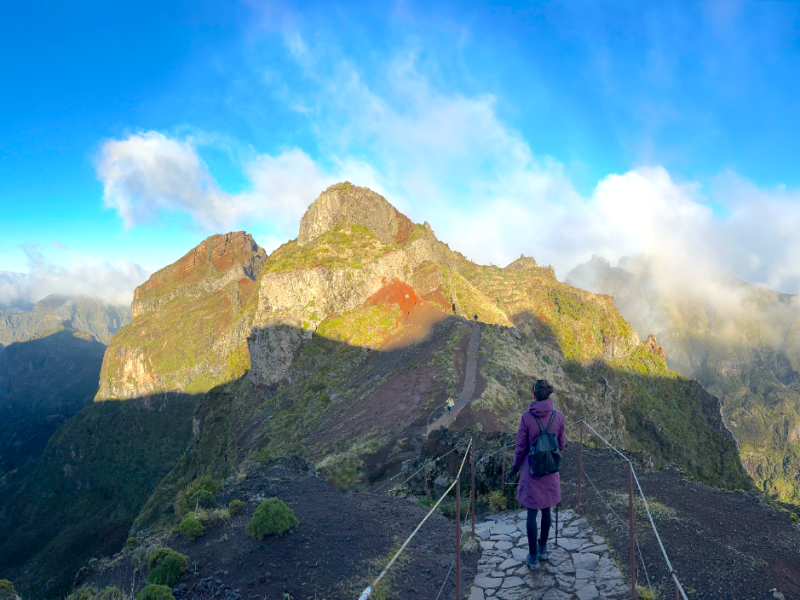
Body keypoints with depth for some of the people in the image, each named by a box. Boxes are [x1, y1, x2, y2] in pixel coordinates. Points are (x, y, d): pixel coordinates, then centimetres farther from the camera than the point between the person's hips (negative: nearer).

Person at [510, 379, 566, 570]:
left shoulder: (527, 417, -15)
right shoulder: (557, 416, -9)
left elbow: (521, 446, -7)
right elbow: (562, 444, 2)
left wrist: (515, 466, 8)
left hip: (531, 470, -2)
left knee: (532, 513, 7)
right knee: (546, 510, 20)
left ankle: (533, 557, 15)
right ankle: (543, 549, 35)